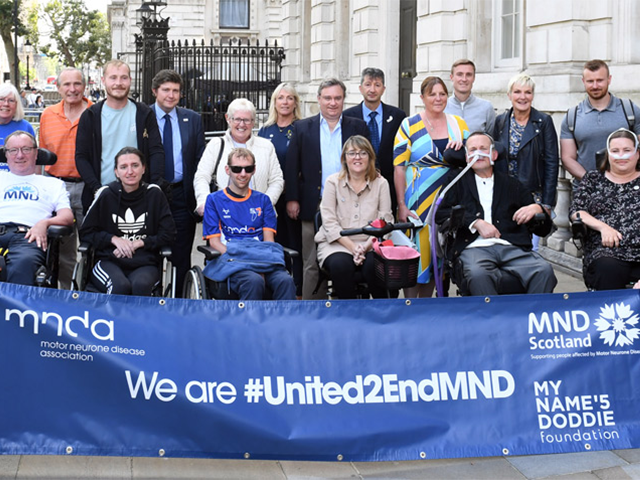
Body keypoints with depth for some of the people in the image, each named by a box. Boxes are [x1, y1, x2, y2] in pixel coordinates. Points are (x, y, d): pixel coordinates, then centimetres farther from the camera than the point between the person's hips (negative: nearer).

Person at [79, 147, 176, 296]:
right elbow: (85, 233, 8)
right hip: (109, 261, 0)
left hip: (145, 264, 0)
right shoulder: (105, 194, 6)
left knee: (141, 285, -35)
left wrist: (139, 243, -5)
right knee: (120, 286, -35)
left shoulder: (154, 194, 7)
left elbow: (168, 235, 7)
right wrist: (114, 239, -6)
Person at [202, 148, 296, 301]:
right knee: (254, 282, -38)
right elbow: (214, 241, 4)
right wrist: (246, 261, -12)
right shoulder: (214, 200, 12)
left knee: (285, 281, -32)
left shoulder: (262, 200, 21)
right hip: (231, 260, -3)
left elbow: (269, 240, 12)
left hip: (262, 258, 3)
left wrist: (260, 264, -11)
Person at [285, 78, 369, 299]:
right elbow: (291, 167, 6)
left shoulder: (358, 127, 9)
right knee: (312, 264, 3)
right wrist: (292, 199, -2)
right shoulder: (302, 128, 8)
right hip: (314, 207, 0)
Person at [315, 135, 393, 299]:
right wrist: (352, 247, -14)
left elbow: (385, 221, 1)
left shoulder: (381, 183, 9)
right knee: (341, 265, -33)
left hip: (370, 244, 1)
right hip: (337, 243, 0)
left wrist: (367, 246, -16)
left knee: (373, 266, -31)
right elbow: (329, 222, -2)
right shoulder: (333, 182, 6)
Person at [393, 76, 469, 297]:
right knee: (415, 249, -5)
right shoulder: (409, 125, -2)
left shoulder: (458, 124, 10)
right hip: (417, 200, -4)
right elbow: (399, 168, -6)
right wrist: (402, 206, -14)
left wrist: (462, 145, -8)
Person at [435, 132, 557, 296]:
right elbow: (441, 214, 6)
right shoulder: (458, 181, 22)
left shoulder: (511, 184, 23)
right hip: (475, 247, -2)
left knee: (544, 270, -29)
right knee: (477, 273, -37)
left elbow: (544, 229, 22)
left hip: (512, 247, 2)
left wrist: (537, 209, -1)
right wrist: (476, 222, -5)